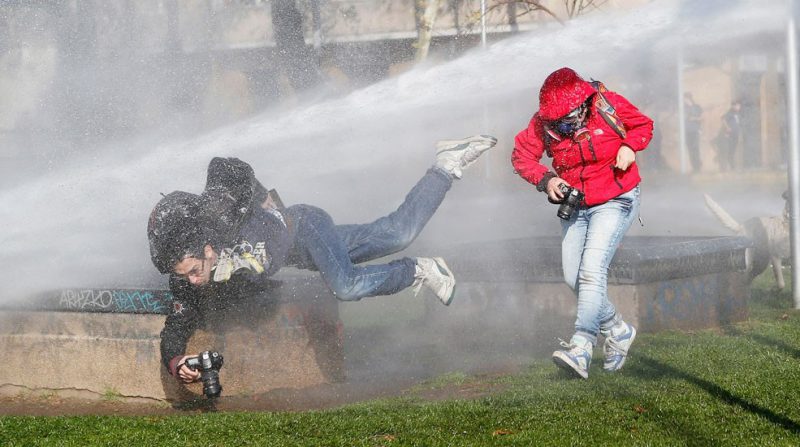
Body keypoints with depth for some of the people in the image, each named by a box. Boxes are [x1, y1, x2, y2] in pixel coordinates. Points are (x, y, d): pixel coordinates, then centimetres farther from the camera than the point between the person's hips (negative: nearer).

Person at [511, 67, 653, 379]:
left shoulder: (608, 105, -16)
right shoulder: (543, 122, -12)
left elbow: (643, 125, 1)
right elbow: (521, 154, -4)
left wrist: (629, 146, -19)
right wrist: (545, 179, -20)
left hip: (615, 201, -5)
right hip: (574, 206, 5)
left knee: (592, 269, -20)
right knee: (573, 278, 5)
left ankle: (581, 347, -26)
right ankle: (617, 330, 26)